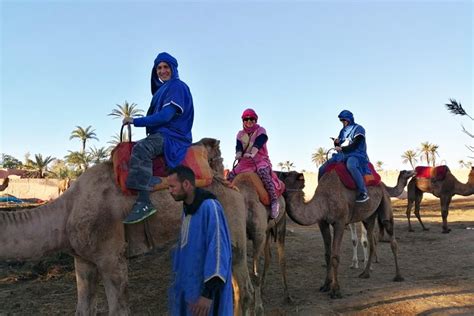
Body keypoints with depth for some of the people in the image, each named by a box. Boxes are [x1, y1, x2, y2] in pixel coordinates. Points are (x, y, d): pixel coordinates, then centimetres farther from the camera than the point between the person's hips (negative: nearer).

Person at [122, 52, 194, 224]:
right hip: (160, 135, 10)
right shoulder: (161, 89, 24)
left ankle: (144, 203, -42)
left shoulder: (177, 87, -5)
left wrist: (136, 121, -12)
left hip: (172, 136, -10)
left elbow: (166, 115, -16)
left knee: (141, 148, -35)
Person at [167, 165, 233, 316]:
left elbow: (219, 249, -23)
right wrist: (178, 277, 18)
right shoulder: (187, 208, 8)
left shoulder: (209, 206, -19)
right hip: (187, 285, 8)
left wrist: (208, 293, -24)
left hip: (205, 287, -8)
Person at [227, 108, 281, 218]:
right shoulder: (240, 134, 14)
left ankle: (274, 201, -37)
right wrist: (238, 155, -26)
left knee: (262, 171, -37)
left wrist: (252, 154, -36)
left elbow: (258, 143, -17)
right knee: (231, 175, -14)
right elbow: (239, 147, -2)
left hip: (261, 160, -5)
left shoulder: (261, 131, 2)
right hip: (245, 162, 5)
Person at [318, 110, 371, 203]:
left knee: (351, 165, -44)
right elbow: (339, 147, 20)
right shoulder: (343, 131, 20)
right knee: (322, 169, -7)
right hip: (343, 155, 7)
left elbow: (355, 146, -12)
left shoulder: (358, 129, -1)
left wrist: (341, 149, -15)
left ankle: (363, 192, -39)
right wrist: (336, 143, -1)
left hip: (356, 155, -7)